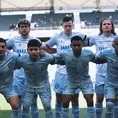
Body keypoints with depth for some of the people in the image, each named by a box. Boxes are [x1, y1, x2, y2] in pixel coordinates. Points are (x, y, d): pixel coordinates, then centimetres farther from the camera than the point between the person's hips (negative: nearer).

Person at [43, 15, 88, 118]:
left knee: (75, 100, 10)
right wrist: (57, 52, 1)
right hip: (61, 73, 0)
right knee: (59, 100, 9)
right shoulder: (57, 37, 1)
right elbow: (45, 47, 13)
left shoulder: (79, 36, -1)